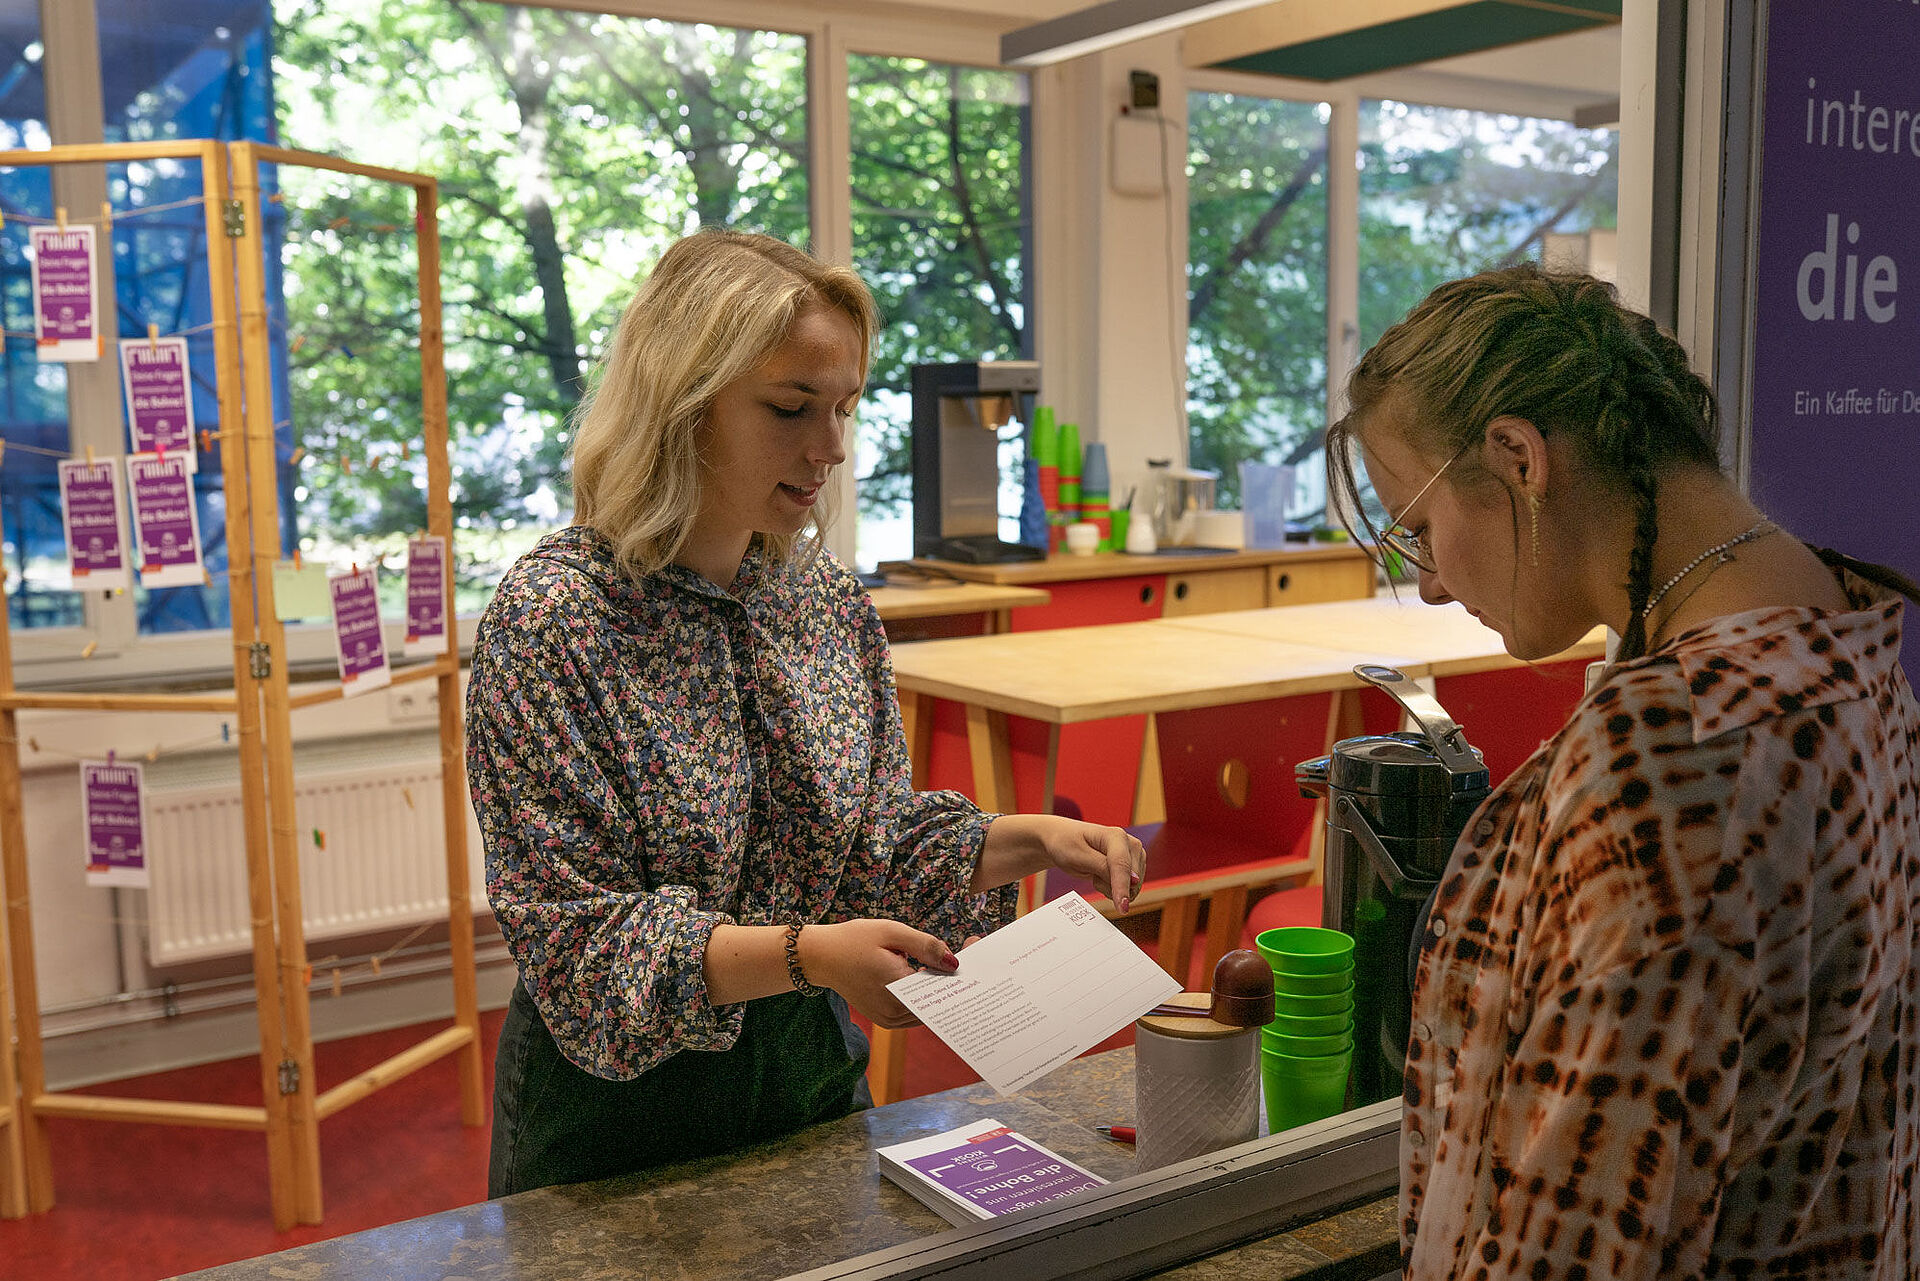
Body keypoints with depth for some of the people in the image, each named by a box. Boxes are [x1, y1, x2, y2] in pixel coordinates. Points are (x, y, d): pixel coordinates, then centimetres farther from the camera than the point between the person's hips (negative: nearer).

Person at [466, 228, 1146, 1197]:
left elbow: (874, 842, 5)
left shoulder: (826, 593, -2)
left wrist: (1025, 842, -11)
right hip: (621, 1107, -5)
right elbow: (579, 941, -21)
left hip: (810, 1067, 6)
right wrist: (804, 953, -33)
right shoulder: (550, 618, -21)